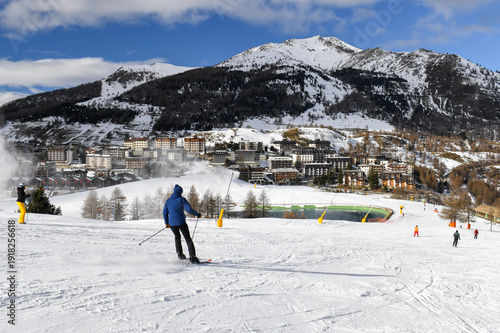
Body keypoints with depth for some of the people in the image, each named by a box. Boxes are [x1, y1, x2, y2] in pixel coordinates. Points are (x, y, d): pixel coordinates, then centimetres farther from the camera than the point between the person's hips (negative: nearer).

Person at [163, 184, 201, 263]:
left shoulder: (168, 200, 10)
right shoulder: (182, 199, -4)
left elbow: (165, 213, 13)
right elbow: (189, 209, -14)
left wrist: (166, 223, 25)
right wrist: (197, 214, 0)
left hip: (172, 223, 4)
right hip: (181, 222, -4)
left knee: (177, 237, 27)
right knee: (188, 239, 0)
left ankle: (180, 254, 25)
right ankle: (192, 257, -11)